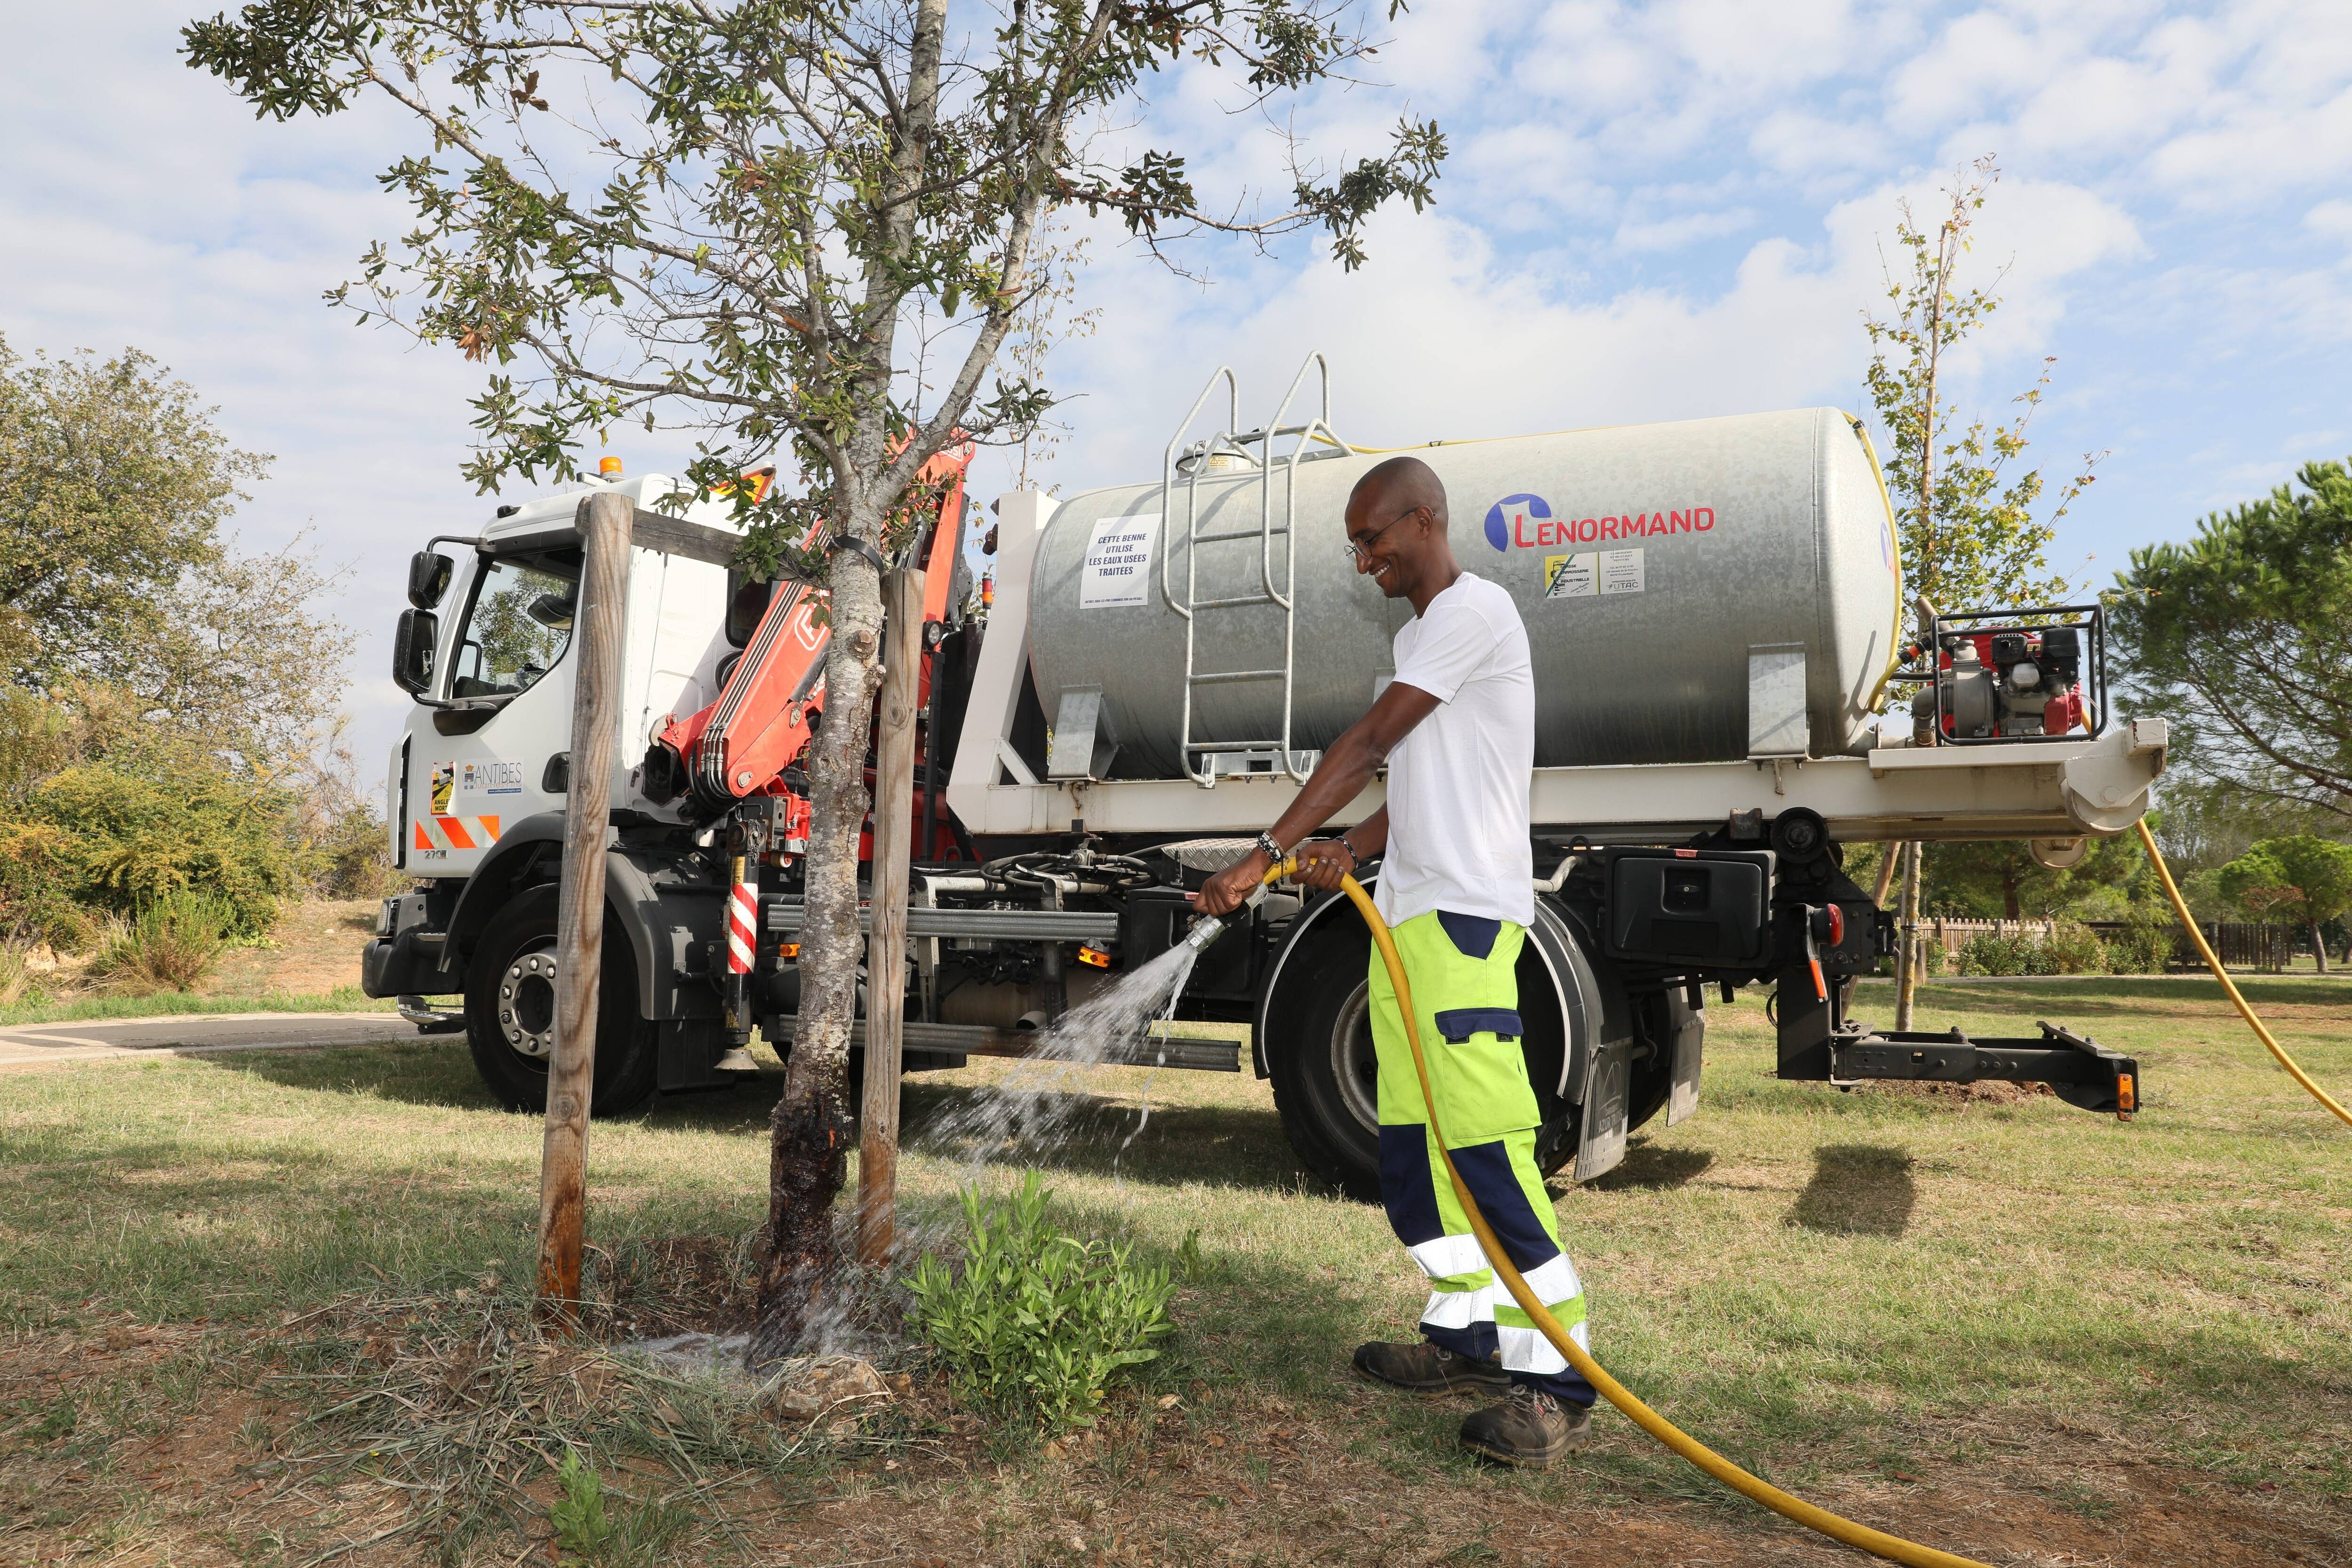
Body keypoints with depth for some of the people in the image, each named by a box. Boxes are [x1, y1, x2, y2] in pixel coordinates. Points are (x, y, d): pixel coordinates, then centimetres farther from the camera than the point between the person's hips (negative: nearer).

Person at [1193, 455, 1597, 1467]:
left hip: (1464, 915, -10)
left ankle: (1557, 1379, -5)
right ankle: (1466, 1333, 21)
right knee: (1410, 1143, 11)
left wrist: (1263, 855, -16)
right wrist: (1350, 850, 4)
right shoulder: (1418, 635, 23)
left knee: (1486, 1144, -12)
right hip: (1407, 913, 10)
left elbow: (1368, 744, -15)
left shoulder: (1475, 609, -8)